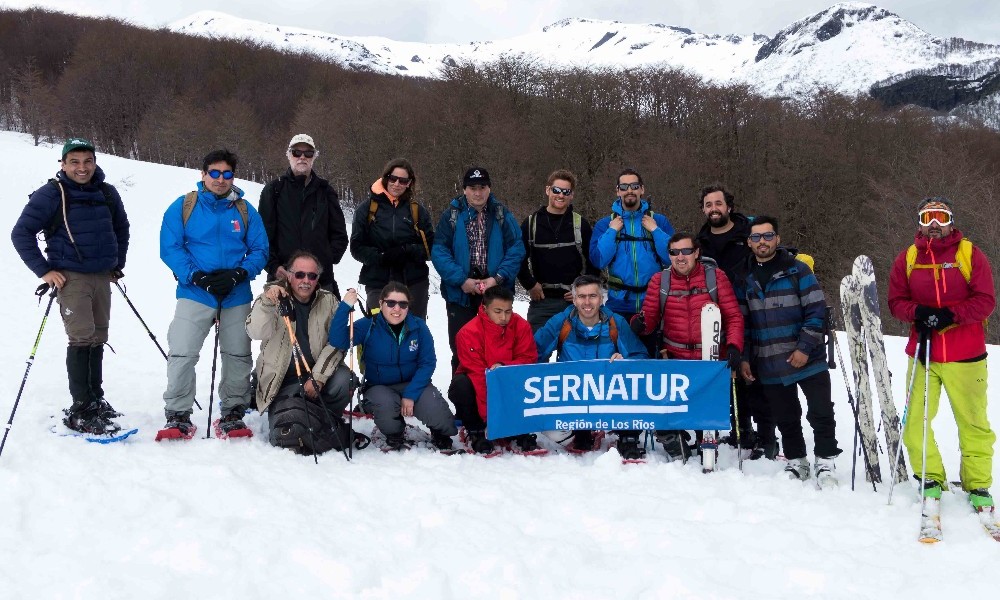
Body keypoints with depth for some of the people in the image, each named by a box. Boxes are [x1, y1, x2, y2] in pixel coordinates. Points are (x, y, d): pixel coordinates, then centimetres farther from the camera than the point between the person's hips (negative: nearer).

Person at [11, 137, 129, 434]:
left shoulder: (107, 193, 7)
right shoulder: (51, 194, -8)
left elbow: (121, 228, 24)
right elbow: (21, 233, -5)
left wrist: (118, 264, 18)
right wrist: (44, 270, -10)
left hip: (102, 277, 5)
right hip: (70, 277, -5)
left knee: (98, 340, 11)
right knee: (82, 339, -13)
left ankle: (95, 399, 24)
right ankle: (80, 411, -9)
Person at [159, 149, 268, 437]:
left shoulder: (245, 210, 7)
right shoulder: (183, 207, 1)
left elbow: (260, 250, 5)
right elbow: (170, 247, -3)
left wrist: (239, 274, -13)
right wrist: (196, 276, -17)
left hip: (236, 297, 2)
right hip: (194, 294, -2)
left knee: (238, 356, 9)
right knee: (182, 354, -10)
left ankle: (233, 411, 24)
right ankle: (178, 415, 4)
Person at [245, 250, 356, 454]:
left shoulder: (328, 302, 3)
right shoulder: (273, 299, -1)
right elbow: (256, 333, -18)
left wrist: (318, 377, -18)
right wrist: (266, 302, -35)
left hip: (320, 375, 2)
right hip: (284, 382, -1)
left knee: (343, 380, -32)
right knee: (285, 436, -24)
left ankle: (327, 421, -2)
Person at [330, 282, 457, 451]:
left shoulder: (418, 327, -8)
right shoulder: (368, 326, -12)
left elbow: (427, 363, -9)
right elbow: (338, 341, -24)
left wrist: (410, 394, -20)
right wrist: (345, 307, -34)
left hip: (413, 384, 1)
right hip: (379, 387, 0)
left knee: (434, 406, -28)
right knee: (385, 404, -34)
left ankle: (442, 435, 8)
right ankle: (395, 437, 1)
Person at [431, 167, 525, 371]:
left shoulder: (502, 215, 1)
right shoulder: (452, 215, -2)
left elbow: (516, 249, -4)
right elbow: (439, 252, -8)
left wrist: (498, 278, -16)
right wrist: (461, 280, -17)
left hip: (495, 291, 1)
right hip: (461, 291, 0)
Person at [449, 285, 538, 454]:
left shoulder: (521, 326, -13)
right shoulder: (468, 332, -23)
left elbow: (529, 359, -13)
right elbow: (477, 374, -27)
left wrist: (503, 366, -34)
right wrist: (488, 413, -33)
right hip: (478, 383, -2)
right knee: (461, 386, -34)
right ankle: (475, 431, -11)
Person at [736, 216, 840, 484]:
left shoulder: (797, 270, -4)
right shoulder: (745, 278, 8)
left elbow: (817, 311, -7)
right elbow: (741, 321, 13)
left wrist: (805, 347, -14)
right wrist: (743, 358, 6)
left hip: (807, 360, -3)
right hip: (769, 366, 3)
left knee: (821, 413, -1)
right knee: (785, 419, 12)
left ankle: (826, 461, 12)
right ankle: (796, 461, 26)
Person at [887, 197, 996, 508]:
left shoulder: (970, 254, 0)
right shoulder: (906, 259, 7)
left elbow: (985, 301, -4)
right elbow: (896, 301, 7)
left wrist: (950, 315, -18)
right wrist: (918, 312, -14)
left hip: (966, 356, -2)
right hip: (922, 353, 2)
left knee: (973, 423, 2)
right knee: (915, 422, -1)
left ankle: (978, 485, 17)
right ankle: (931, 479, 16)